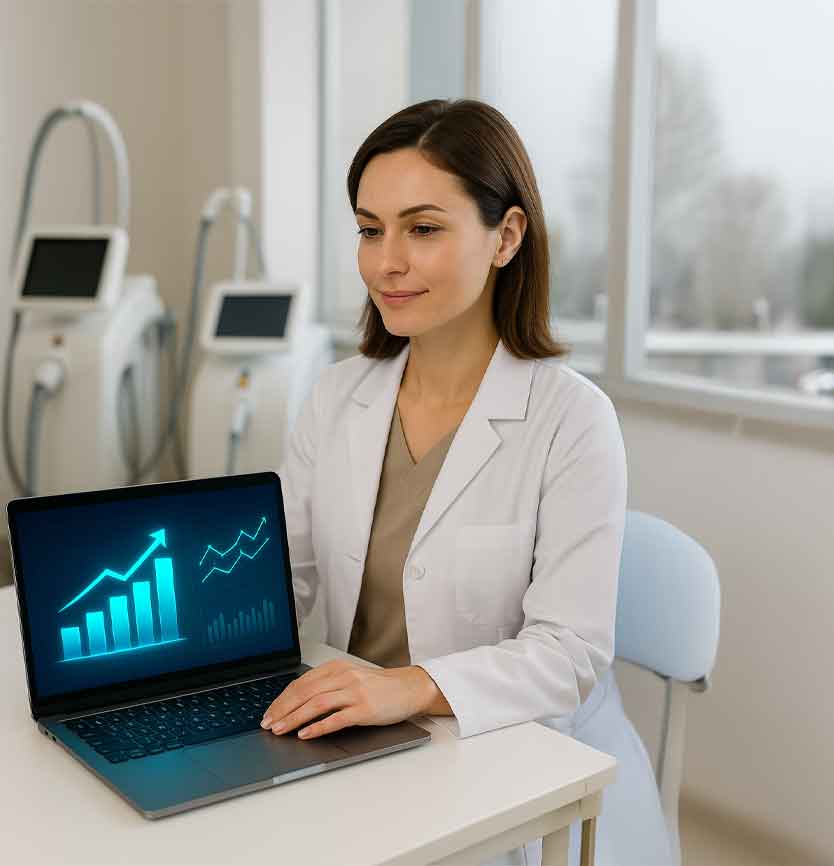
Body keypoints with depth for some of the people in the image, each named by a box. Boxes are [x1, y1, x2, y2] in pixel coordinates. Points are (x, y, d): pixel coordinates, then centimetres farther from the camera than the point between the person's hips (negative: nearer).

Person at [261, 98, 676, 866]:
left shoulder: (571, 419, -13)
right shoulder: (338, 397, 4)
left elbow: (571, 652, -17)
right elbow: (284, 573, 5)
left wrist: (414, 686, -32)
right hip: (365, 761, 5)